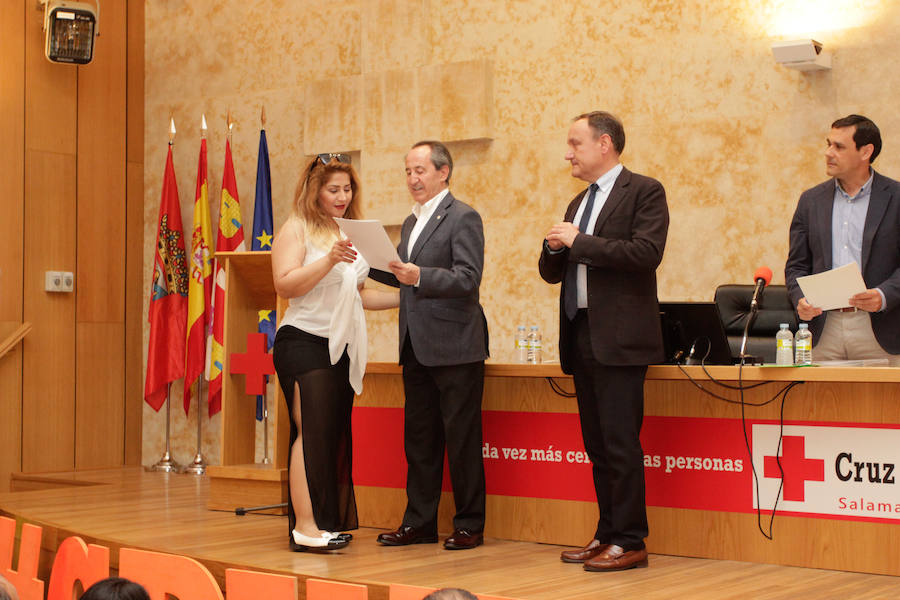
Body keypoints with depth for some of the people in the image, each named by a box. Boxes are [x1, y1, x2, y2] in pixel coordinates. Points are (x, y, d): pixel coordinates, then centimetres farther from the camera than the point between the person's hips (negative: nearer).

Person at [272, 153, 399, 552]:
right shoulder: (296, 229, -4)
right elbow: (285, 285, -16)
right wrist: (329, 260, -25)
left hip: (341, 347, 7)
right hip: (303, 343, -7)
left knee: (335, 436, 5)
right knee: (313, 430, -15)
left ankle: (327, 522, 9)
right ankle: (305, 525, -16)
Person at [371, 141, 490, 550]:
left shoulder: (463, 218, -7)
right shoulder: (411, 223, 18)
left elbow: (468, 278, -17)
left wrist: (419, 276, -29)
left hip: (455, 347, -8)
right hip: (417, 348, 8)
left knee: (462, 438, -1)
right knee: (419, 438, 12)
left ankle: (470, 526, 8)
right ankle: (420, 522, 20)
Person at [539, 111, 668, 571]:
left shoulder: (644, 192, -3)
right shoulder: (579, 203, 21)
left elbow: (646, 252, -18)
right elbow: (552, 273, 21)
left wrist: (580, 242, -14)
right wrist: (555, 248, -1)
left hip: (619, 338, -8)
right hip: (580, 337, 8)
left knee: (620, 444, -8)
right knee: (597, 447, 11)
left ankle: (630, 542, -2)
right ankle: (607, 534, 18)